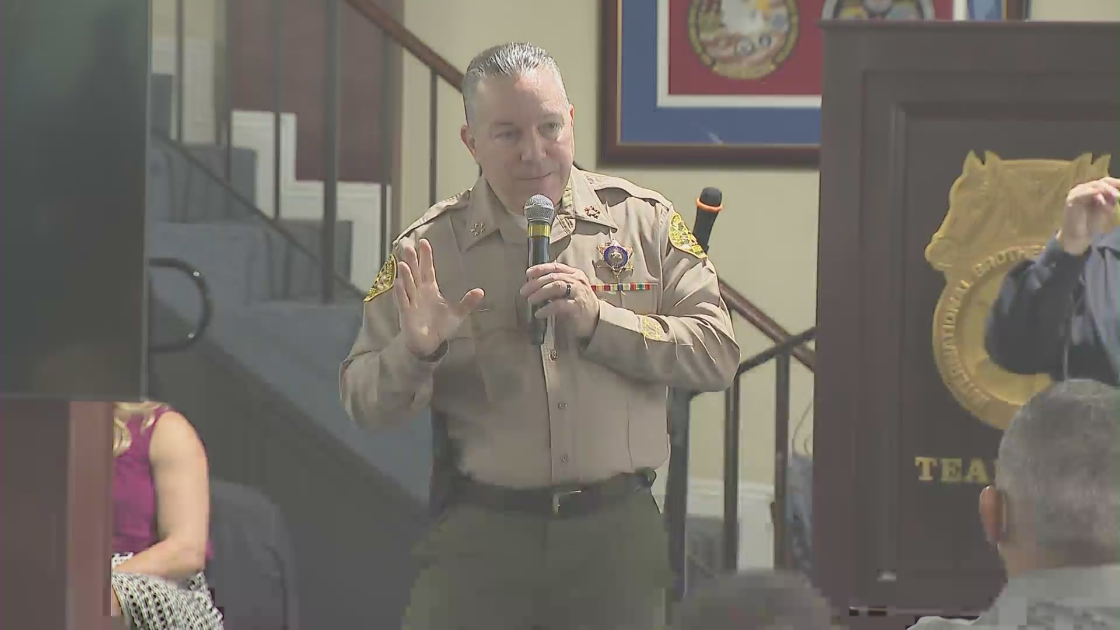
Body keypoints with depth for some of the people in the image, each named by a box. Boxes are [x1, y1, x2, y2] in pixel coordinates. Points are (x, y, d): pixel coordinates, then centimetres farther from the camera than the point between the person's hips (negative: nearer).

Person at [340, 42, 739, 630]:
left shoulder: (645, 222, 4)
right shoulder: (429, 248, 3)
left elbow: (717, 354, -2)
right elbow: (363, 400, 3)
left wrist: (599, 321, -12)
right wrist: (416, 351, -18)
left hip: (615, 535, 1)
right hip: (479, 533, -1)